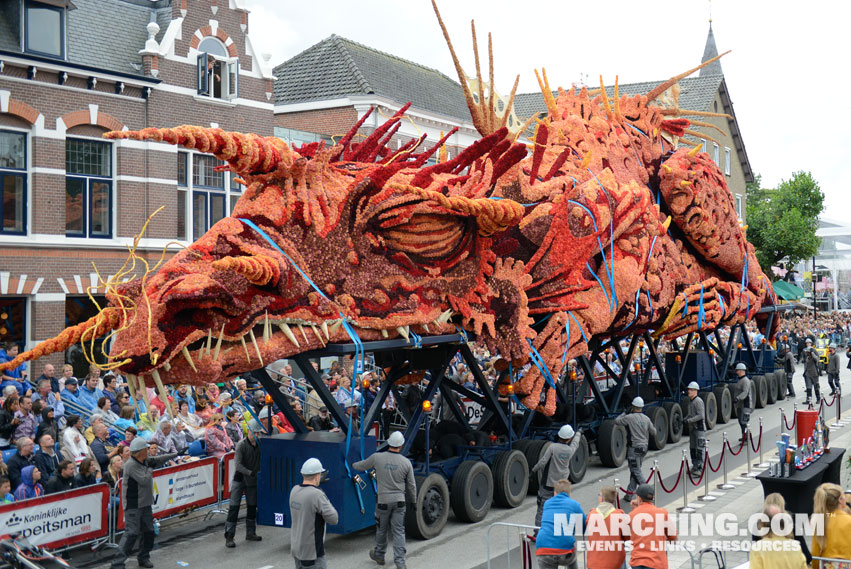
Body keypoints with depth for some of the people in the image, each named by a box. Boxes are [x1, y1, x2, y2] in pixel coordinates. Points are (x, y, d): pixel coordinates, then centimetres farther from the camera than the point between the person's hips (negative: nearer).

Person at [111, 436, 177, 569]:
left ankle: (144, 558, 27)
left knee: (149, 532, 13)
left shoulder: (145, 461, 9)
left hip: (145, 504, 9)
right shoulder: (131, 465, -18)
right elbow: (144, 480, -24)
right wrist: (150, 469, -8)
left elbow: (158, 460, 25)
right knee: (131, 533, -14)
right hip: (133, 506, -9)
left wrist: (176, 454, 29)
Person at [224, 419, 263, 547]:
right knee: (234, 507, -7)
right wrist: (250, 473, -29)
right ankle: (229, 536, -5)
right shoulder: (241, 445, -15)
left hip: (253, 480, 5)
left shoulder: (260, 444, -2)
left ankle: (250, 533, 27)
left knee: (252, 507, 13)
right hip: (239, 479, -5)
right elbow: (237, 465, -20)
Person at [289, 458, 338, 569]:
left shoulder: (294, 490, 1)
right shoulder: (317, 495, -23)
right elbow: (333, 519, -19)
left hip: (296, 547, 8)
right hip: (311, 551, -8)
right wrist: (327, 502, -3)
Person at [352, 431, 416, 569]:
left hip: (383, 501, 0)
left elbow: (361, 466, 9)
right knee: (399, 531, 5)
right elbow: (411, 485, 2)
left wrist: (354, 465, 32)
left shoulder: (377, 458, -9)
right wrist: (413, 500, 18)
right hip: (399, 501, 0)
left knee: (381, 529, 17)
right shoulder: (406, 462, -6)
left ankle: (379, 555, 35)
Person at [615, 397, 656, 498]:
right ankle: (630, 492, 15)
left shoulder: (629, 417, -12)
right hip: (644, 447, 6)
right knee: (634, 470, 13)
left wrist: (624, 413, 11)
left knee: (636, 471, -2)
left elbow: (616, 421, 0)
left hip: (634, 447, -6)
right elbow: (654, 433, 12)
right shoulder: (646, 419, 5)